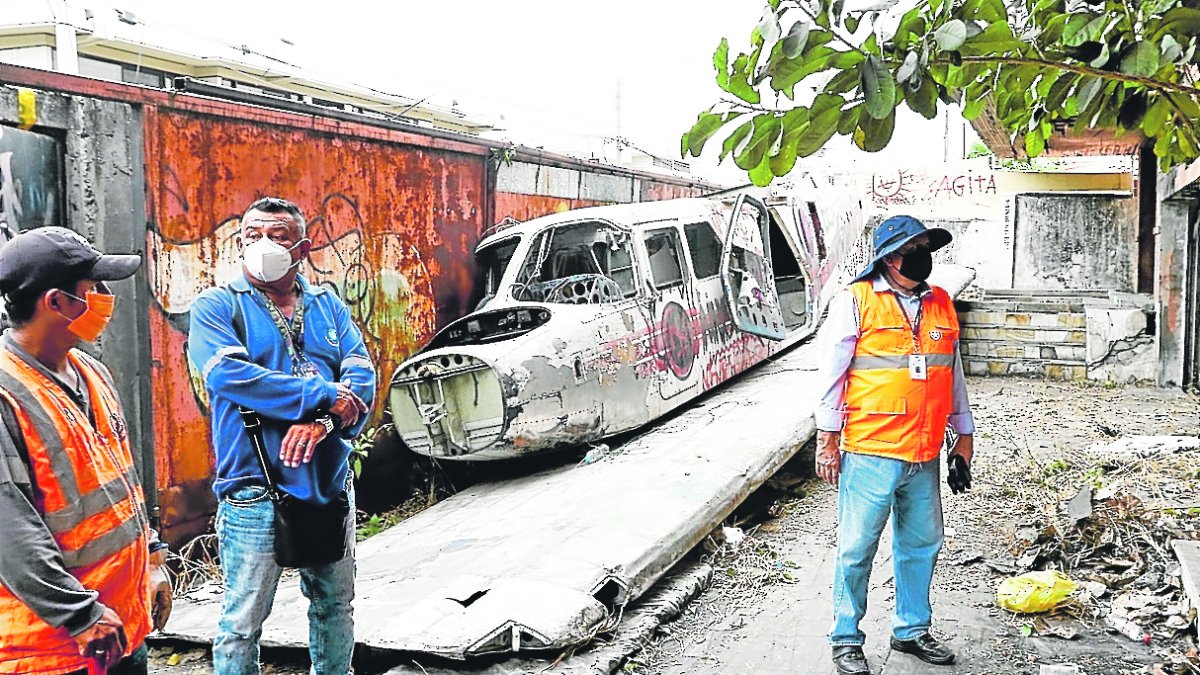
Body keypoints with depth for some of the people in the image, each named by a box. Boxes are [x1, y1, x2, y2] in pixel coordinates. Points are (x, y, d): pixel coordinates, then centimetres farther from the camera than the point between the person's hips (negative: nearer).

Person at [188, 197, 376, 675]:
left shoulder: (328, 306, 9)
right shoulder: (217, 307, -3)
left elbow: (362, 372, -3)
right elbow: (229, 375, -20)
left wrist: (322, 422, -23)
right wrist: (325, 396, -21)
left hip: (331, 487, 5)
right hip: (256, 493, -4)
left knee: (335, 606, 19)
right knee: (243, 621, 3)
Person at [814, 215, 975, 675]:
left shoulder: (941, 305, 12)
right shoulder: (855, 301, -5)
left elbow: (954, 375, 19)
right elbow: (832, 374, -4)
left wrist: (964, 436, 18)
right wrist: (828, 439, -5)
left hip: (925, 455, 6)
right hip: (870, 452, -5)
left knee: (922, 544, 14)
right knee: (857, 549, 2)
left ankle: (911, 629, 32)